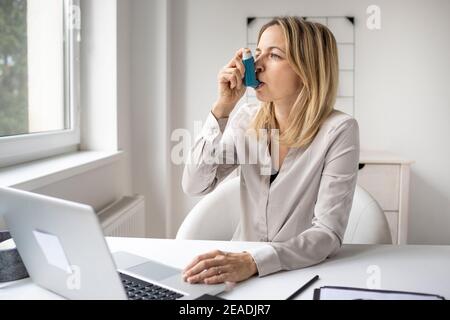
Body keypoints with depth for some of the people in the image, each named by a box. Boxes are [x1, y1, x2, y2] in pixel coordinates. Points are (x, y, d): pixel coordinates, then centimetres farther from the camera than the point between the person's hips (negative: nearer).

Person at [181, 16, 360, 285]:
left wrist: (254, 262, -34)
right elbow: (195, 186, -9)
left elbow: (329, 233, -19)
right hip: (242, 266, 4)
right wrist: (223, 107, -17)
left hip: (305, 273, -3)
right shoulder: (246, 119, -1)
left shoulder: (338, 131, -14)